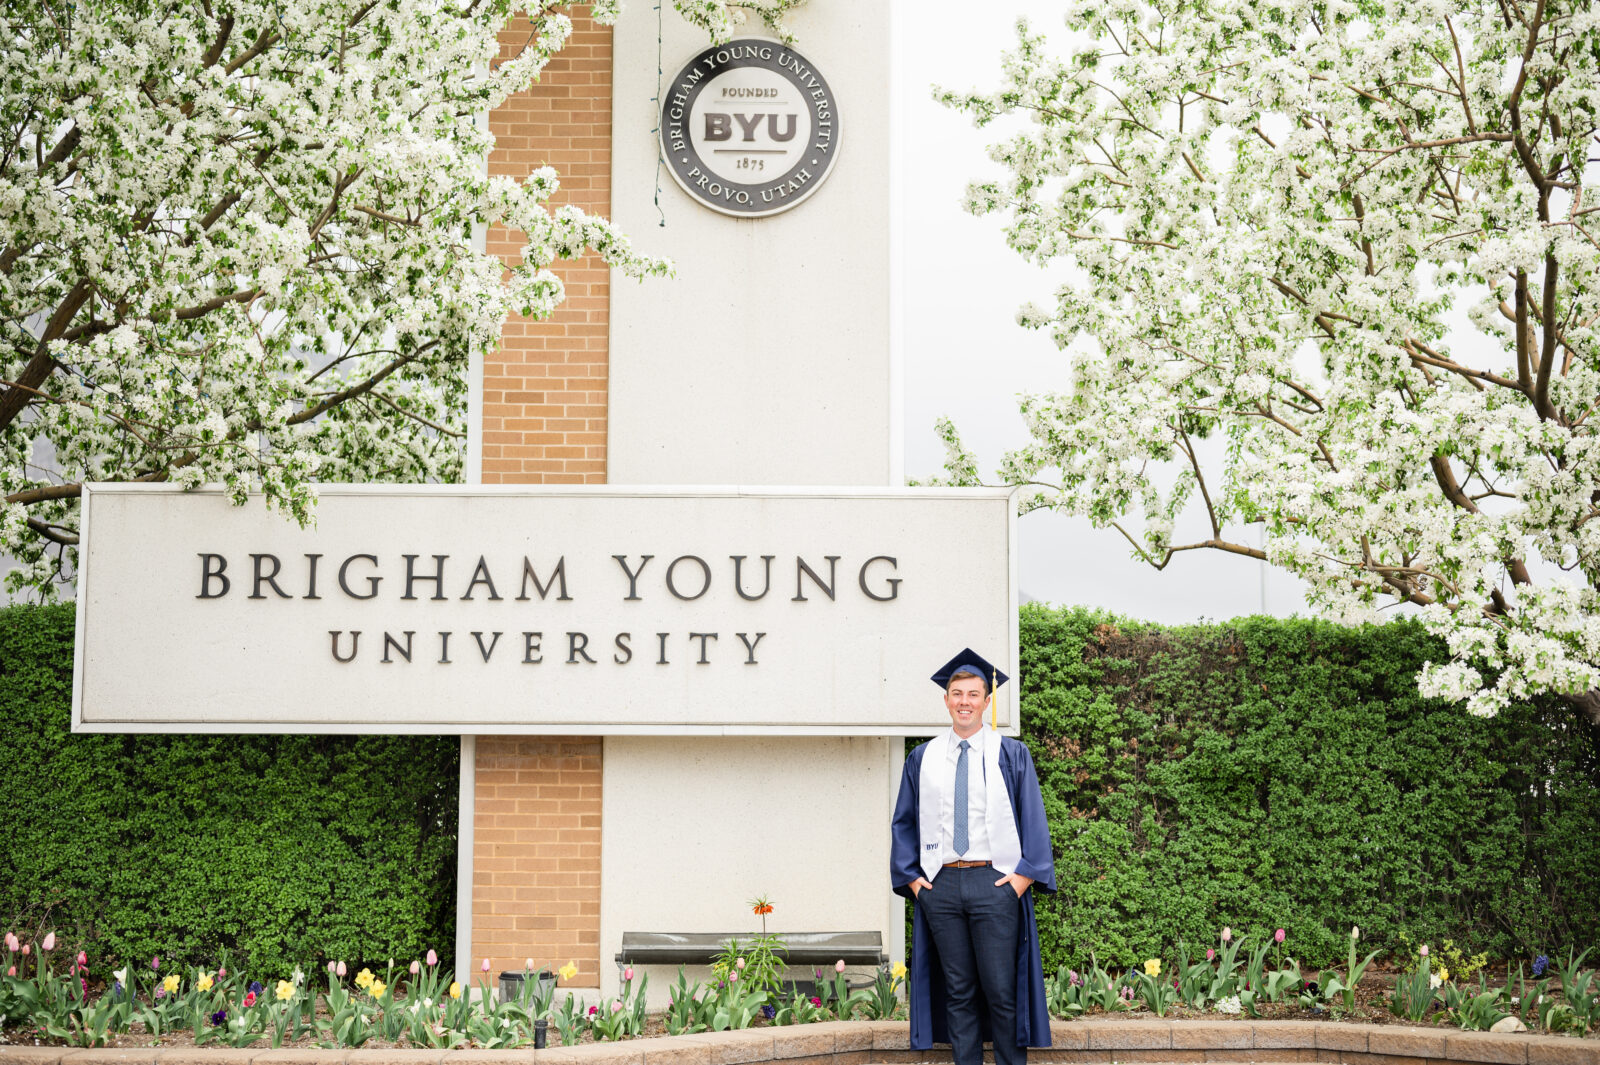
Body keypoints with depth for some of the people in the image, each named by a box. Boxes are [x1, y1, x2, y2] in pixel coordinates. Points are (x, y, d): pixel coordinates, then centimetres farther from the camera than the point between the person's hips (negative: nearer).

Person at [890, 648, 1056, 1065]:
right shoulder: (923, 759, 10)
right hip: (940, 885, 3)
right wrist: (910, 875, 5)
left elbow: (1033, 818, 2)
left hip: (995, 883, -2)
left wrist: (1025, 873, -7)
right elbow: (904, 822, 14)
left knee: (1001, 990, -3)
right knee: (958, 990, 7)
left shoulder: (1012, 754, 3)